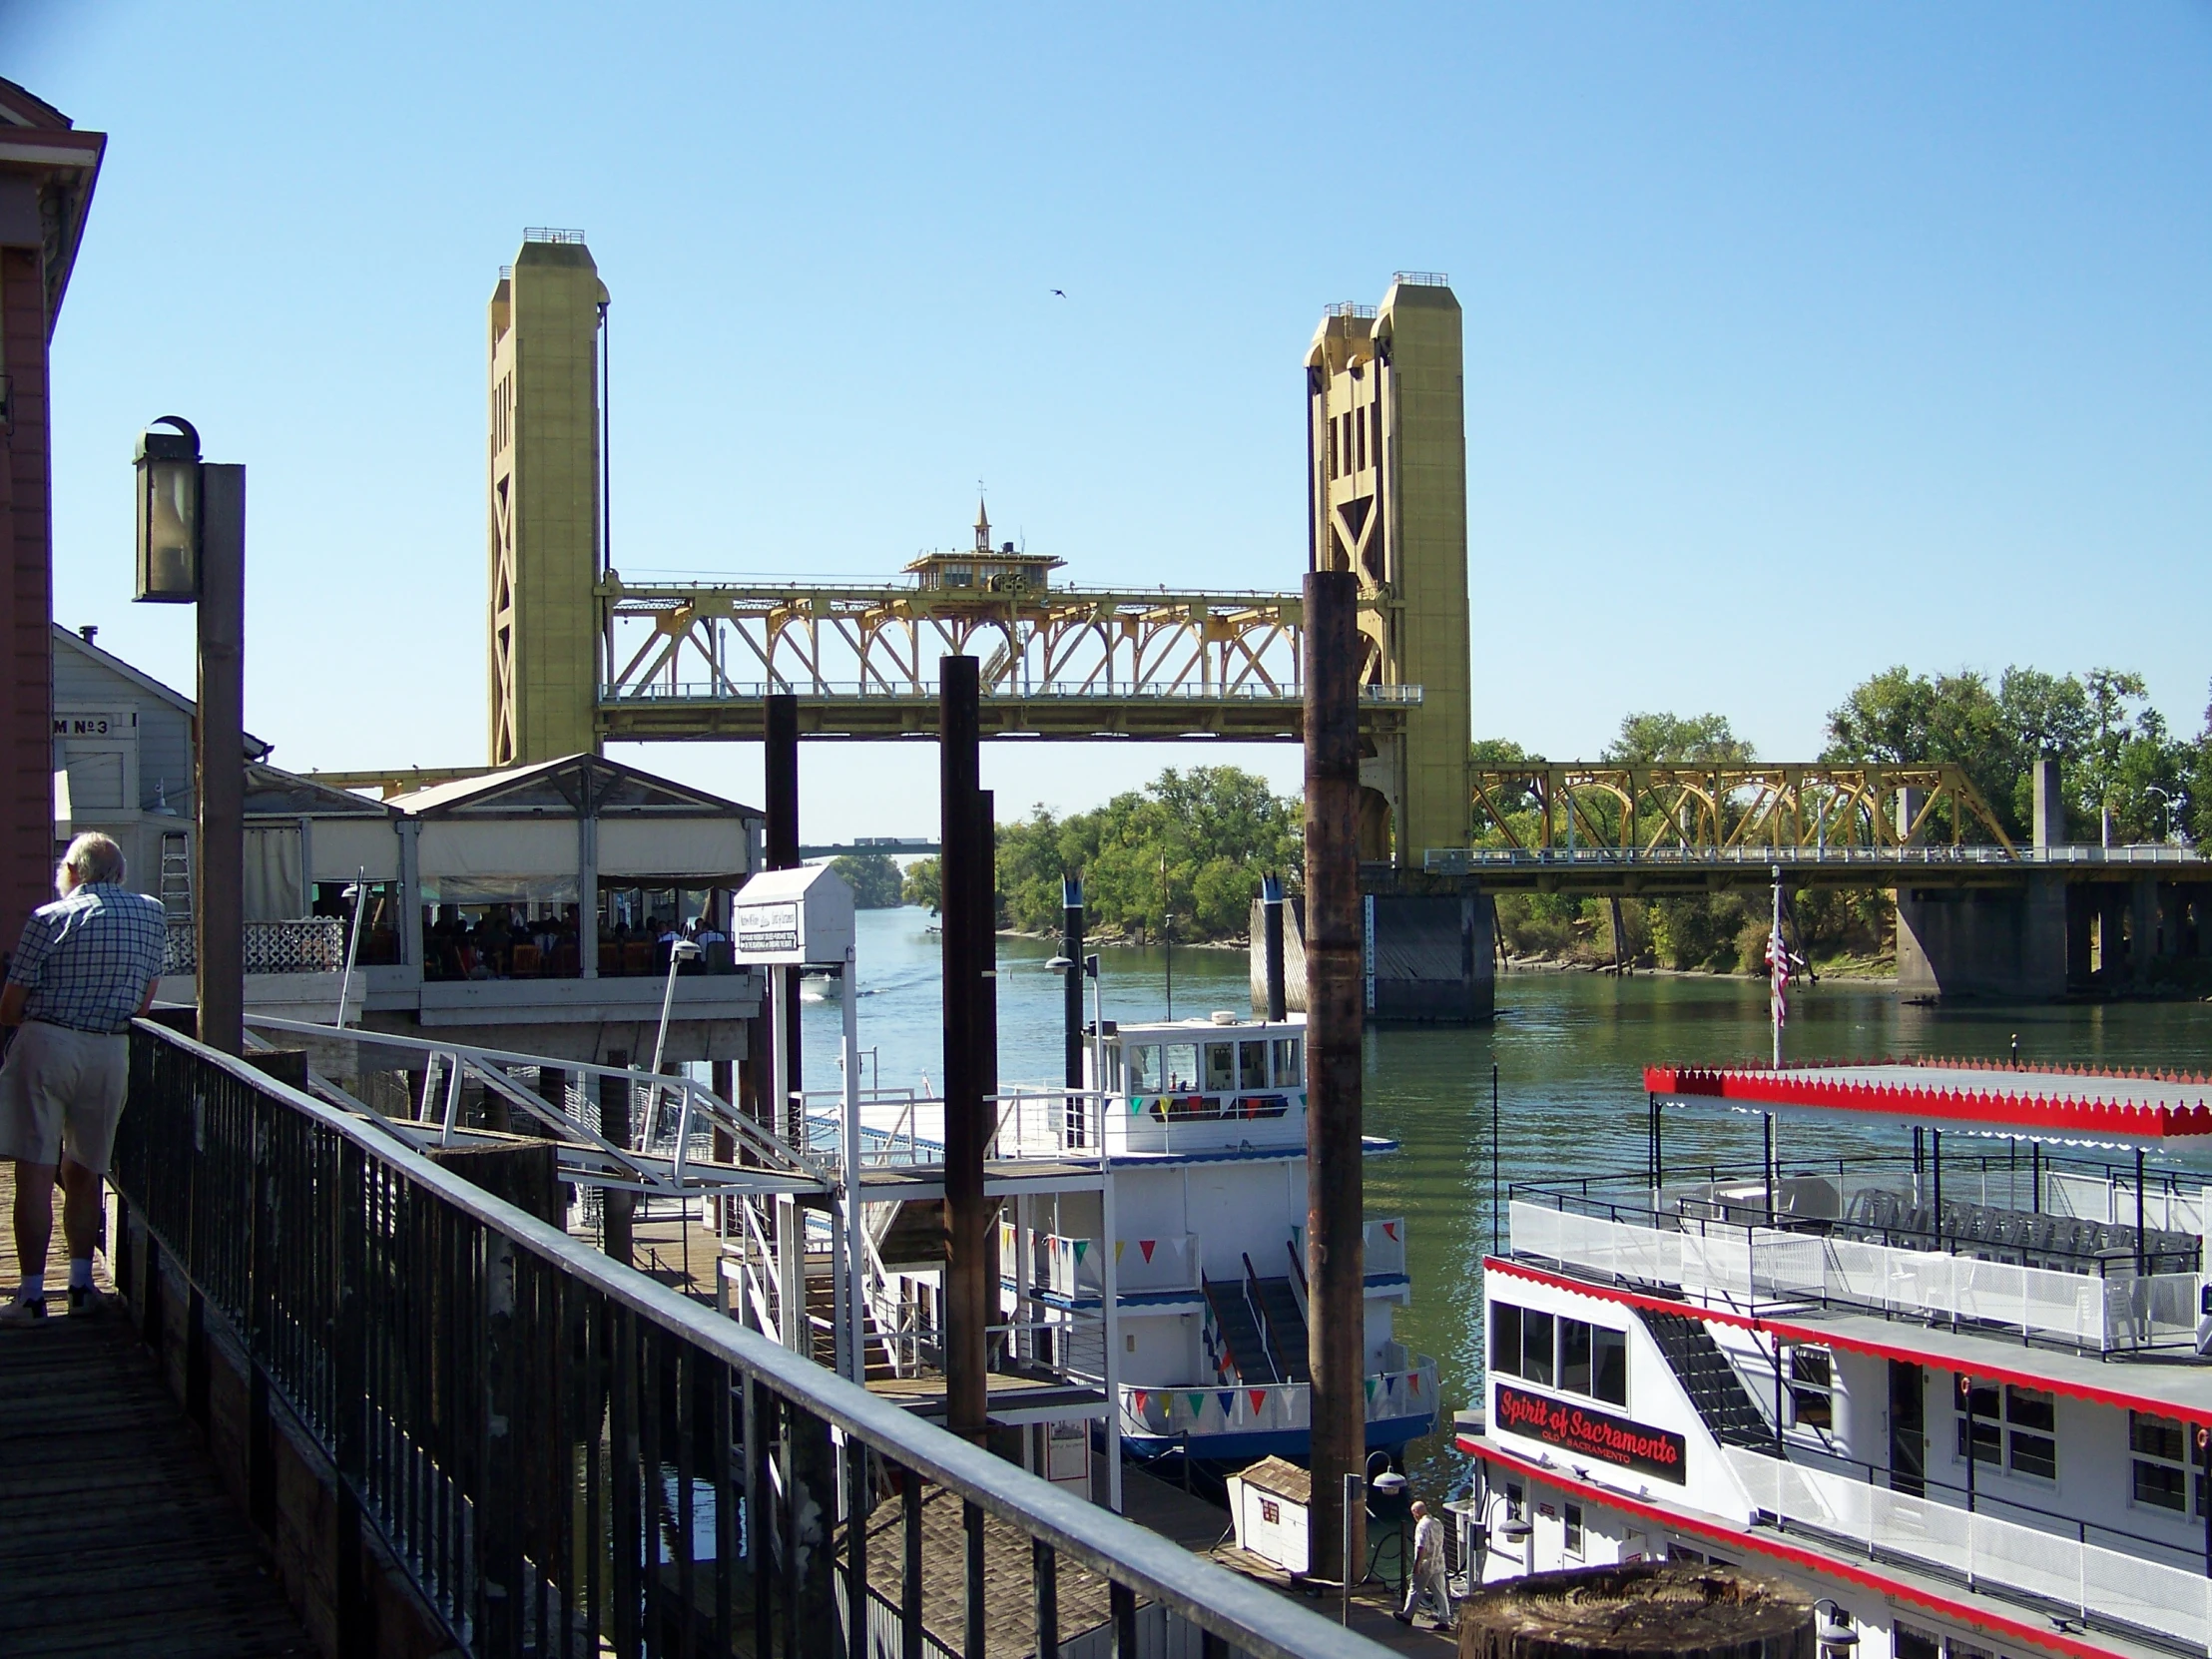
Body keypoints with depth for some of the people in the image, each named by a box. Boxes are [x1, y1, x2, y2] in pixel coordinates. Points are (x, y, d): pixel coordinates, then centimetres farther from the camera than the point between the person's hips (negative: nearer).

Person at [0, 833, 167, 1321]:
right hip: (111, 1050, 4)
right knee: (84, 1171, 16)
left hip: (46, 1044, -4)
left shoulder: (50, 918, -5)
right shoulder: (152, 915, 7)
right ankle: (81, 1285, 14)